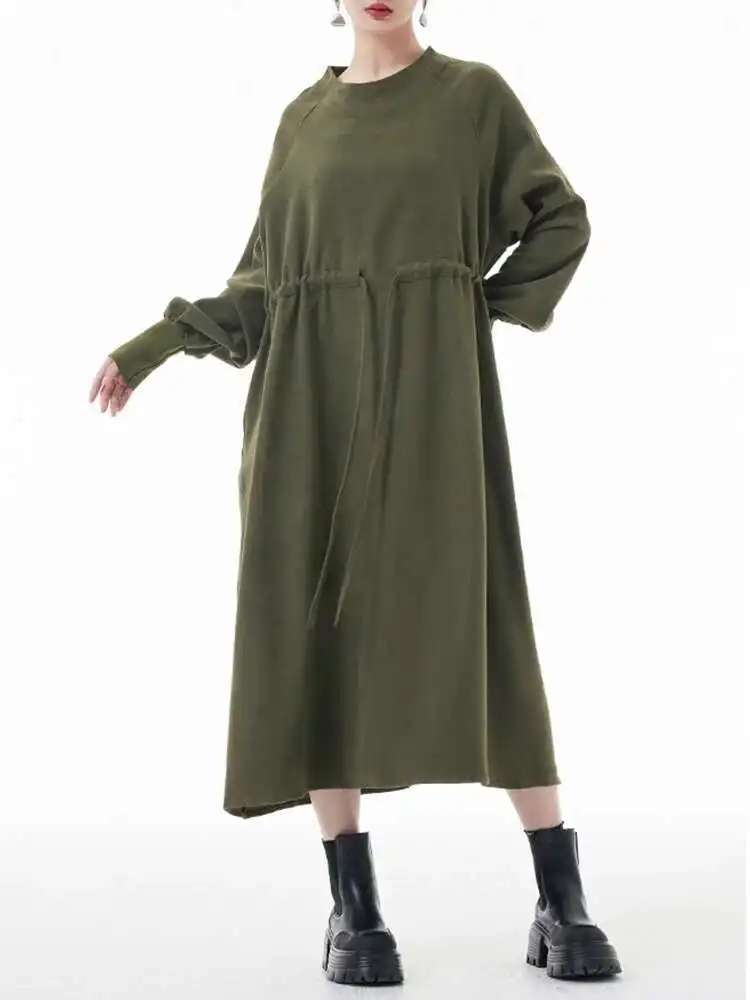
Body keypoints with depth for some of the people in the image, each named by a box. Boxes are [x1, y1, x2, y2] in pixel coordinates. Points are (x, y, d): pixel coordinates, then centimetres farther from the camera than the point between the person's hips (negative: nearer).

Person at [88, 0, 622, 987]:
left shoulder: (474, 93, 8)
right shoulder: (304, 117, 16)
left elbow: (561, 217, 12)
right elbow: (266, 278, 16)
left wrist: (488, 311, 2)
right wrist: (157, 342, 10)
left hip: (432, 388, -3)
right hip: (314, 393, 3)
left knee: (475, 622, -9)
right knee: (316, 629, -4)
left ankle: (562, 901, -1)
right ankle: (354, 906, 4)